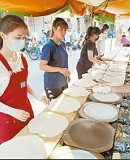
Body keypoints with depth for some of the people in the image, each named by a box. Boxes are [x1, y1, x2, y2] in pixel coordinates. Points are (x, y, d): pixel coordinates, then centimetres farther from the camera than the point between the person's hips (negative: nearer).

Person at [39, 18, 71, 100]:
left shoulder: (63, 43, 5)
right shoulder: (49, 46, -18)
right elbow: (42, 66, -19)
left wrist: (67, 74, 16)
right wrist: (59, 69, -26)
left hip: (63, 82, 7)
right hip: (53, 85, -7)